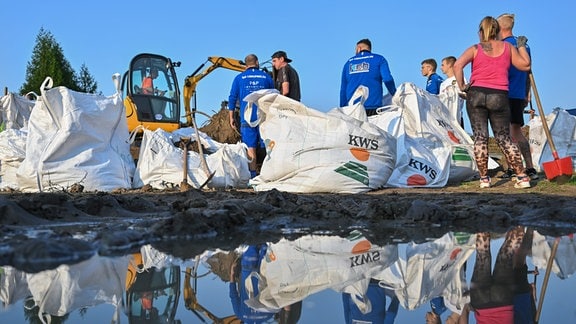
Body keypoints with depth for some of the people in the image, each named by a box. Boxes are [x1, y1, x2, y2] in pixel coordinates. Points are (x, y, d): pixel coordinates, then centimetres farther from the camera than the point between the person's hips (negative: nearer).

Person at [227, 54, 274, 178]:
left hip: (247, 118, -1)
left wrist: (231, 118, 9)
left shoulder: (239, 78, 6)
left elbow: (232, 99, 4)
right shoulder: (266, 77, 9)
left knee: (250, 147, 0)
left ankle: (253, 174, -2)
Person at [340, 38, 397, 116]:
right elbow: (388, 79, -6)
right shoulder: (379, 59, 7)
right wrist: (395, 96, 8)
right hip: (373, 108, -3)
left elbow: (343, 89, 16)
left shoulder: (348, 62, 16)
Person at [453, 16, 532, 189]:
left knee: (480, 137, 3)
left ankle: (484, 178, 3)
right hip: (499, 96, 1)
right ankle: (522, 177, 5)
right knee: (504, 138, 8)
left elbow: (458, 65, -11)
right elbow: (525, 65, 15)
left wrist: (461, 86, -3)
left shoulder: (475, 49, 5)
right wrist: (522, 46, 27)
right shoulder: (508, 47, 8)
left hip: (476, 95, -1)